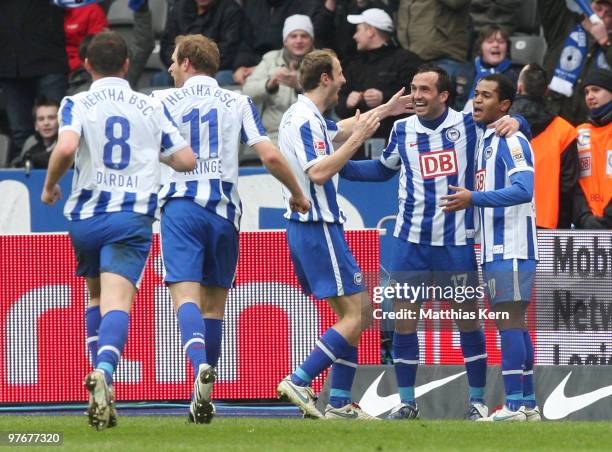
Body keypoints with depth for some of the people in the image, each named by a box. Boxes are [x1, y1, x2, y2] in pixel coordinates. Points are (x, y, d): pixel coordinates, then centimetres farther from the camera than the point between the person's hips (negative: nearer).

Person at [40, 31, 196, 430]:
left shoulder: (77, 104, 2)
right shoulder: (151, 108, 9)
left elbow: (66, 147, -18)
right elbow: (187, 160, 9)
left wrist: (50, 185, 0)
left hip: (85, 217, 1)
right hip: (133, 217, -1)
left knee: (97, 296, 24)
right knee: (117, 303, -14)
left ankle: (101, 384, 16)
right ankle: (103, 372, -42)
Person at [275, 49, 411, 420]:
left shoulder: (306, 117, 16)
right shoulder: (304, 119, -15)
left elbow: (340, 129, 38)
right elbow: (318, 173, -27)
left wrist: (383, 111, 45)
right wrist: (357, 140, -21)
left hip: (307, 226, 11)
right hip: (318, 227, -11)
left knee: (354, 313, 12)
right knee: (356, 315, -11)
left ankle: (340, 403, 9)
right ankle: (299, 382, -14)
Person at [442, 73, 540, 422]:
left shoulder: (512, 141, -13)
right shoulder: (486, 141, 17)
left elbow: (523, 190, -27)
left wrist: (474, 198, -30)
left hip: (511, 249, -10)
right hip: (496, 249, 10)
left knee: (509, 322, -10)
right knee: (515, 325, 11)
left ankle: (514, 406, -11)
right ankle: (528, 405, 14)